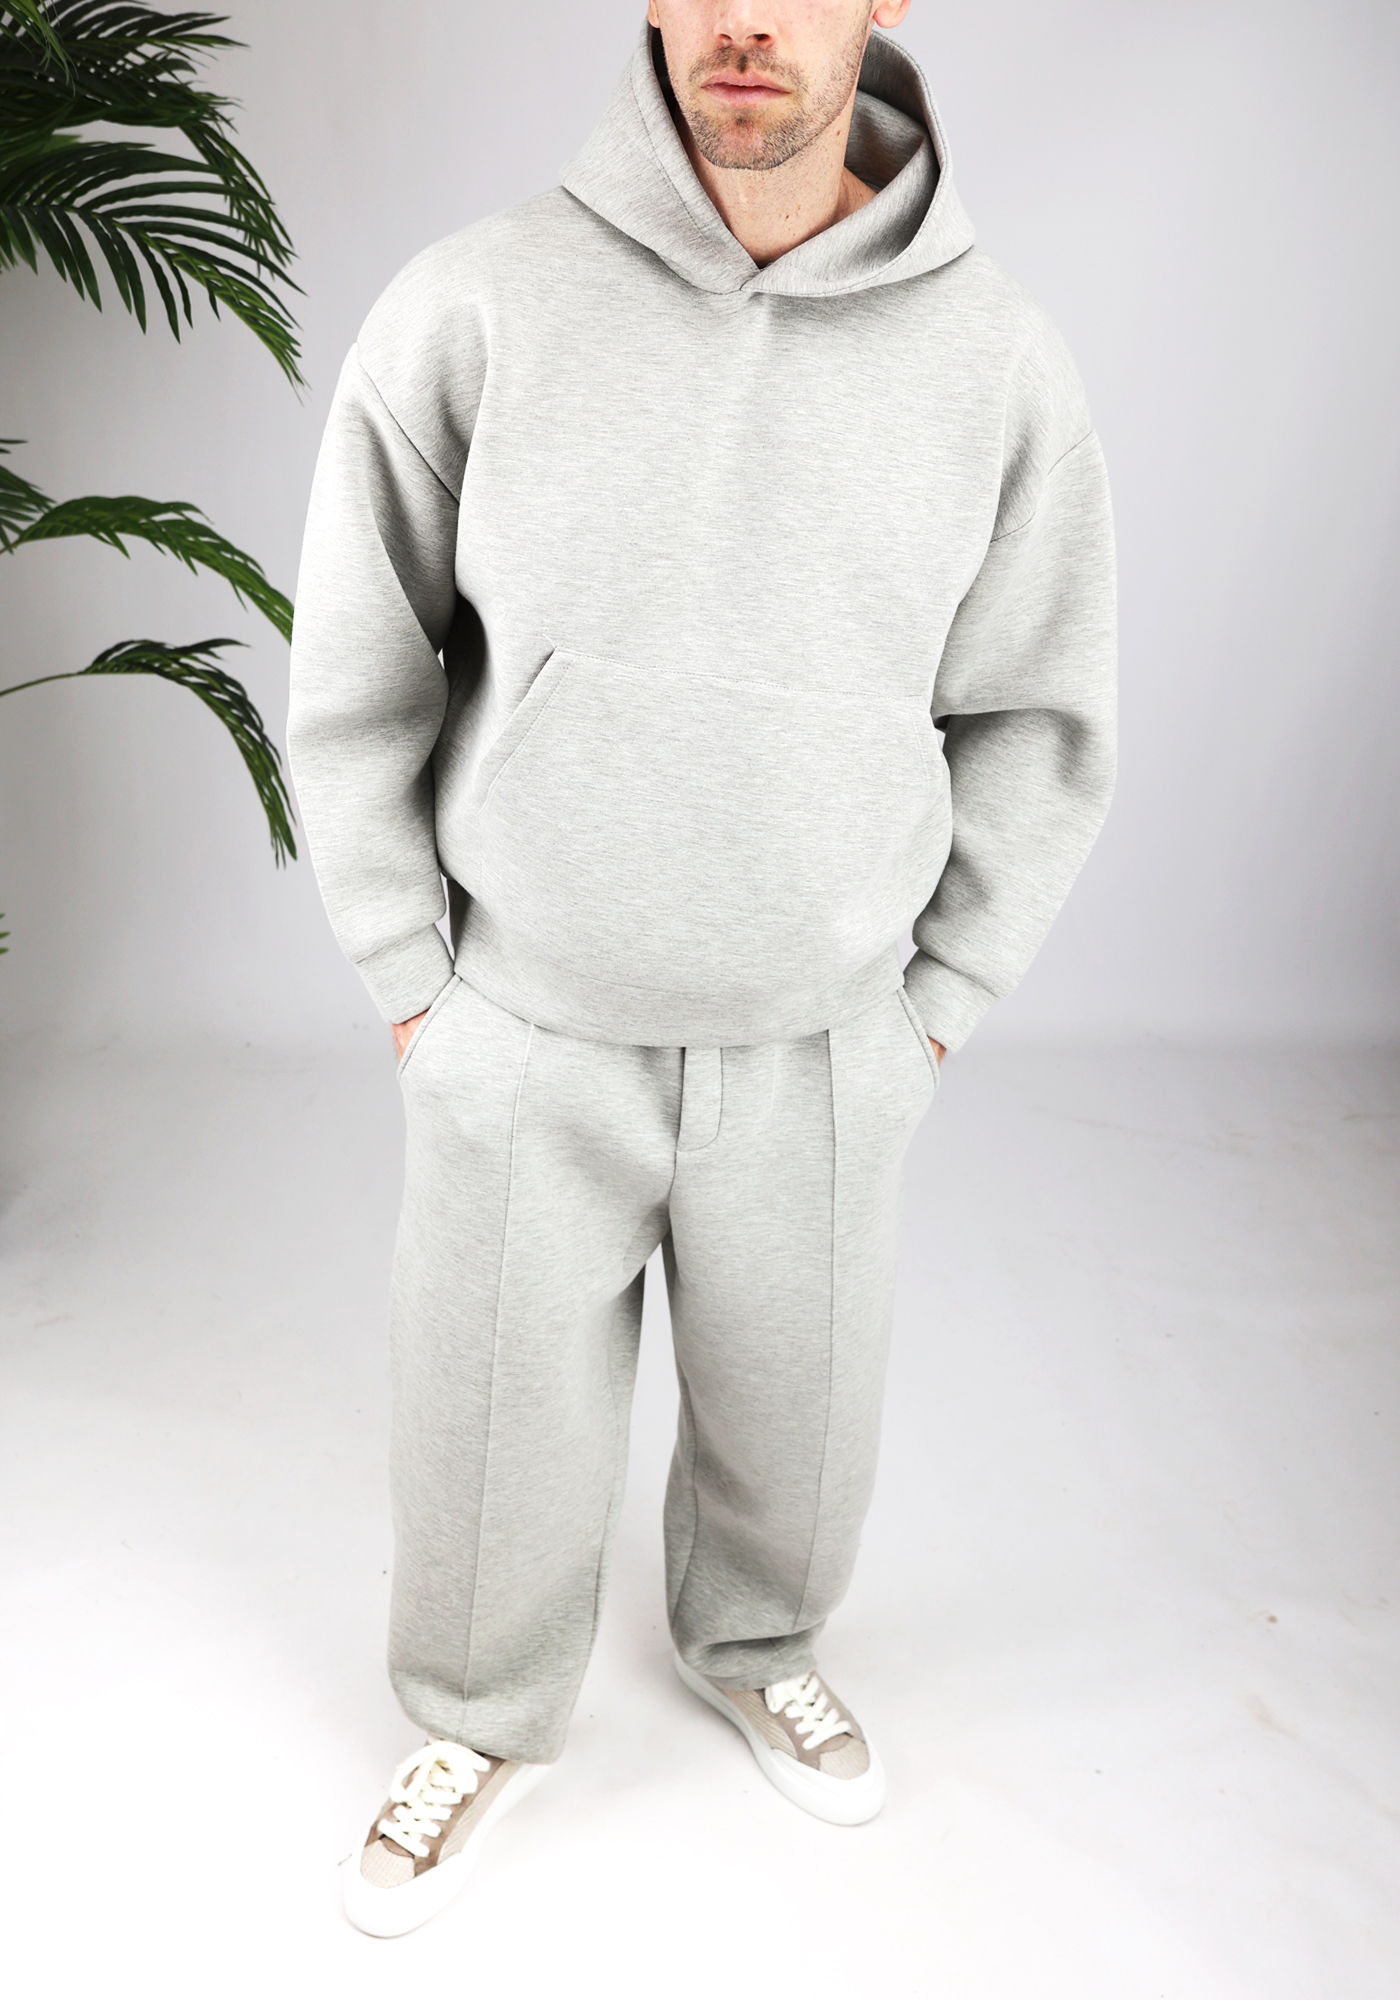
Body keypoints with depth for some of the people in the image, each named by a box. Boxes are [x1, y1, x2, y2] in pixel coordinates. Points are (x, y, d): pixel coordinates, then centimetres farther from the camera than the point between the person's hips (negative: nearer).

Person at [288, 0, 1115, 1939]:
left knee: (793, 1420, 21)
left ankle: (754, 1649, 55)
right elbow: (358, 685, -3)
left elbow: (1032, 719, 3)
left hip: (821, 1050, 2)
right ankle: (485, 1723, 47)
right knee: (496, 1440, 15)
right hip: (525, 1036, -1)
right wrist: (413, 989, -2)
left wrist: (936, 1009, 1)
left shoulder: (998, 358, -6)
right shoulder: (471, 309, -11)